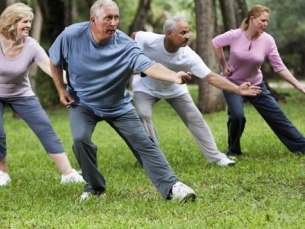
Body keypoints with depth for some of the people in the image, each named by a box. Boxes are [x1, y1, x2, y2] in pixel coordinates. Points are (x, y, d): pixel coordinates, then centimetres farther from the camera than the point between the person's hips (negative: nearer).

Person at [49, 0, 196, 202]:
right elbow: (55, 62, -1)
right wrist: (61, 90, -2)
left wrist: (175, 76, -59)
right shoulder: (71, 36, -21)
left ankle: (172, 186, -4)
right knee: (80, 139, -22)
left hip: (118, 105, 0)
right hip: (82, 103, 0)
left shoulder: (125, 45, -26)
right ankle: (94, 187, 1)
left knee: (143, 143, -7)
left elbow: (148, 65, -42)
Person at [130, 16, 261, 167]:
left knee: (194, 118, -4)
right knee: (144, 115, -25)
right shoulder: (148, 40, -36)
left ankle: (216, 157, 5)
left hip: (174, 88, 2)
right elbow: (134, 35, -12)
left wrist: (237, 89, -40)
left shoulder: (189, 56, -33)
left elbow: (211, 77, -32)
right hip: (146, 87, -1)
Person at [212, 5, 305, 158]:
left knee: (277, 116, 1)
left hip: (256, 85, 2)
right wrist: (224, 66, -2)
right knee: (237, 116, -24)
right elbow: (216, 43, -1)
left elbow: (279, 67, -13)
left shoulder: (267, 40, -16)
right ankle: (233, 151, 0)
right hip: (232, 84, -2)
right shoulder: (235, 35, -20)